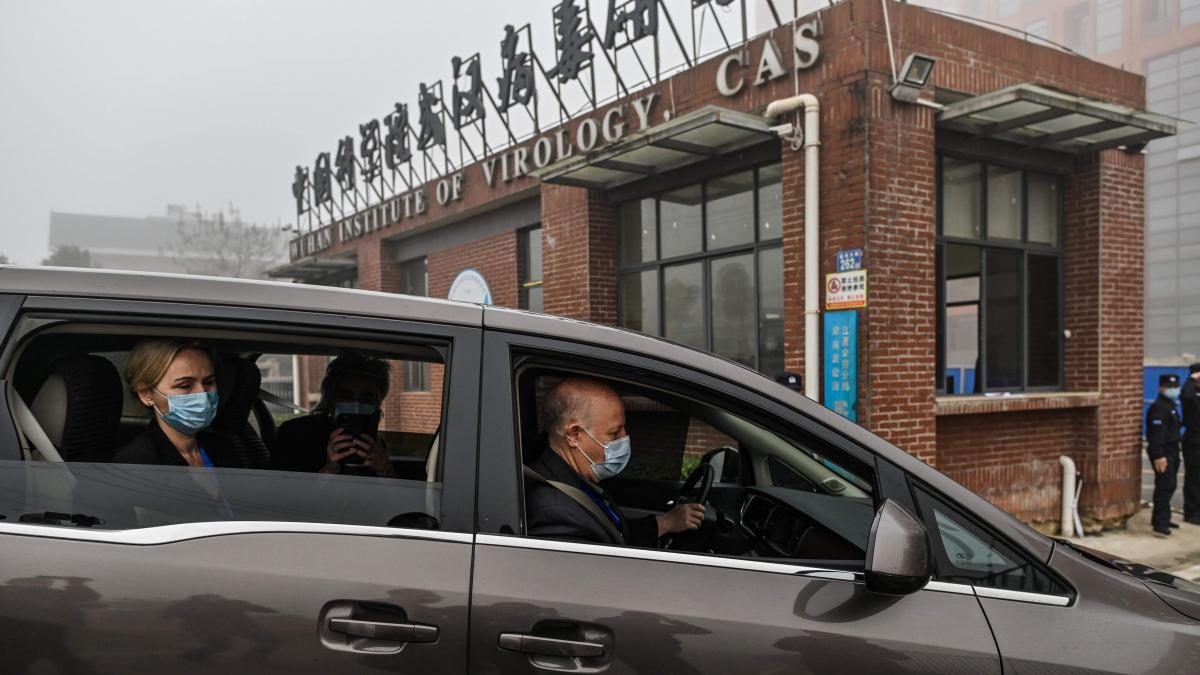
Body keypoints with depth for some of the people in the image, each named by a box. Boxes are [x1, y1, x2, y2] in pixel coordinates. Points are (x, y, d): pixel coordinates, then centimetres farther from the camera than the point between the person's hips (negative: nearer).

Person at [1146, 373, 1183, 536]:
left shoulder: (1171, 405, 17)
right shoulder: (1158, 407, -17)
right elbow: (1156, 434, -24)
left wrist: (1174, 452, 21)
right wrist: (1158, 456, -28)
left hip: (1172, 451, 10)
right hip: (1163, 453, -10)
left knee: (1168, 486, 16)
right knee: (1165, 487, -12)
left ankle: (1161, 518, 26)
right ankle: (1160, 523, -12)